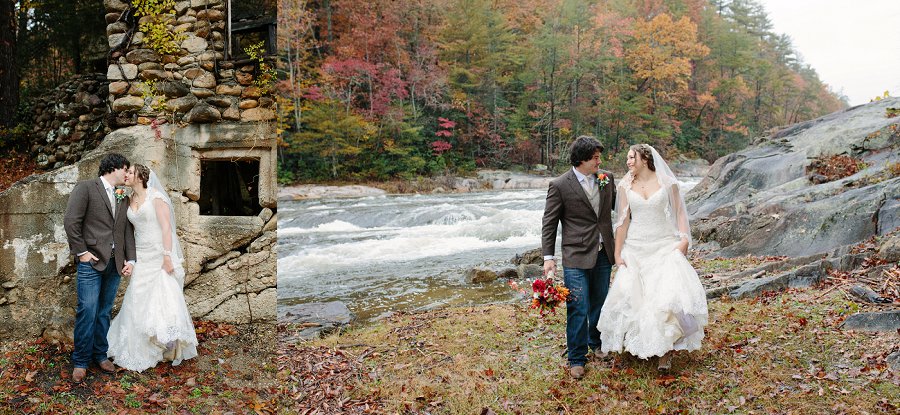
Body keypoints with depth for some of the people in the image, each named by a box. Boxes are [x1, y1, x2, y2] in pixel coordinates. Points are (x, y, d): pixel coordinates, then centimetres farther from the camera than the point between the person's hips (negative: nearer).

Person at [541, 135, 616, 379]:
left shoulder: (607, 178, 4)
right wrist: (548, 257, -12)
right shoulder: (560, 185, -10)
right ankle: (577, 358, 10)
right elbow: (549, 223, -7)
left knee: (600, 302, 18)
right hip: (576, 257, -5)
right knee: (578, 309, -3)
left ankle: (596, 342, 40)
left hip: (603, 254, 5)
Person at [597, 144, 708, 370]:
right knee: (632, 294, -1)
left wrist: (684, 239, -12)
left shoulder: (667, 182, -1)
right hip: (635, 248, 2)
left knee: (669, 292, -14)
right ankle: (634, 342, 22)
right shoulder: (625, 185, 2)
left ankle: (665, 348, -1)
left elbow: (680, 213, 3)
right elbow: (622, 220, 1)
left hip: (664, 246, -2)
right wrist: (618, 253, -2)